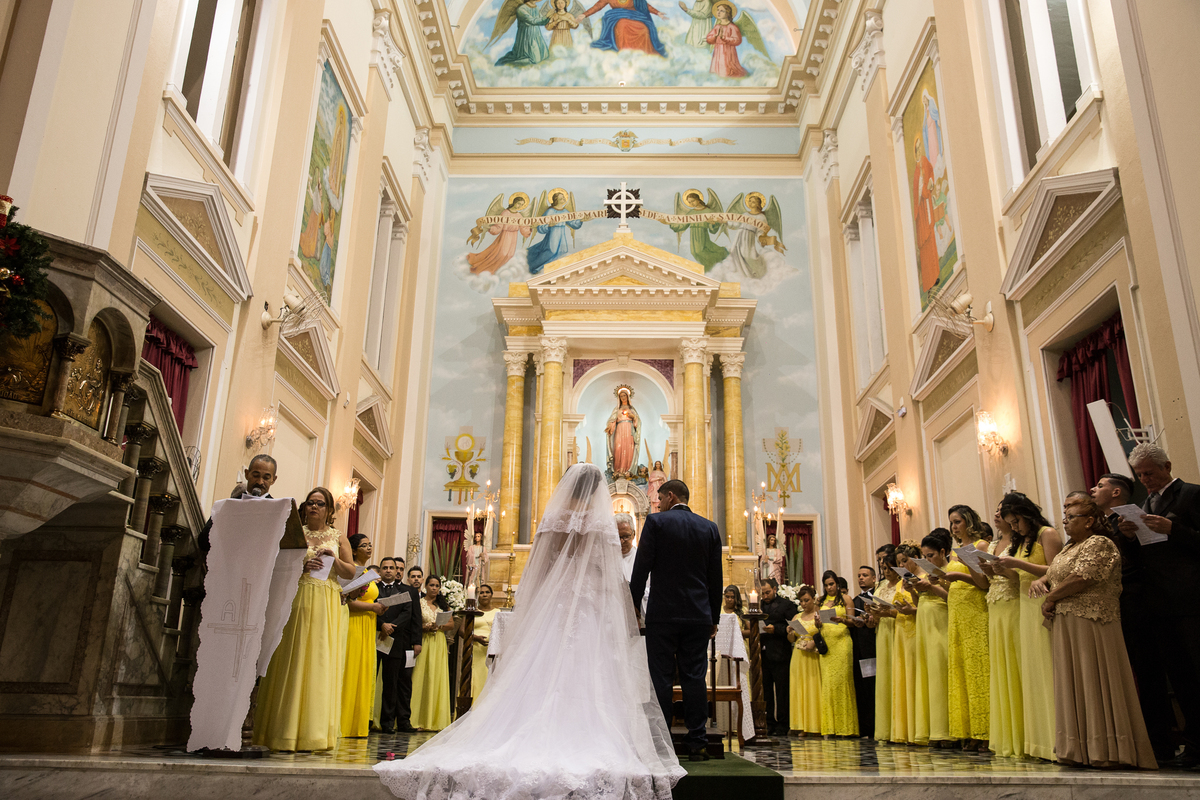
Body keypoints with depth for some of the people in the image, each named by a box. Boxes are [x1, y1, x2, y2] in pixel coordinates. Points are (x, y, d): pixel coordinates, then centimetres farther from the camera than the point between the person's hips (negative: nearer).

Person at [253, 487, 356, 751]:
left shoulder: (338, 537, 15)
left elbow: (351, 572, 11)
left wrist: (335, 560, -6)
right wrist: (300, 566, -11)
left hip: (327, 607, 1)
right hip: (296, 600, -1)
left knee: (321, 664, -3)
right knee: (292, 662, -6)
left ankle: (314, 733, 1)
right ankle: (285, 730, -2)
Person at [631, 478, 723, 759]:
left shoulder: (656, 522, -3)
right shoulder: (709, 528, 8)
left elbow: (641, 568, -7)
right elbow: (715, 578, 10)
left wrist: (633, 607, 0)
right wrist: (714, 617, 16)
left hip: (663, 612, -3)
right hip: (699, 615, 4)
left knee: (661, 678, 1)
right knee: (694, 677, 6)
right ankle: (697, 742, 7)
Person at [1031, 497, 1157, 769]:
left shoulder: (1099, 544, -9)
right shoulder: (1069, 547, 21)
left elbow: (1081, 579, -19)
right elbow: (1053, 575, 25)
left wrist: (1050, 598, -10)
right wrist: (1040, 581, 3)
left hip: (1090, 623, -9)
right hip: (1067, 625, 9)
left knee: (1094, 682, -5)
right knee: (1074, 683, 8)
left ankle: (1106, 752, 1)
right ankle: (1080, 749, 13)